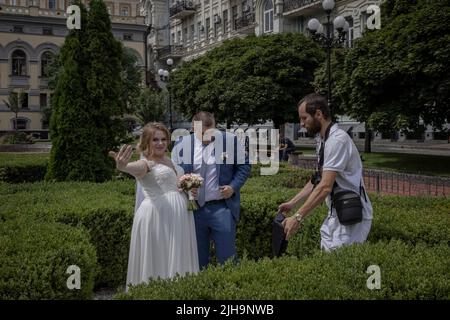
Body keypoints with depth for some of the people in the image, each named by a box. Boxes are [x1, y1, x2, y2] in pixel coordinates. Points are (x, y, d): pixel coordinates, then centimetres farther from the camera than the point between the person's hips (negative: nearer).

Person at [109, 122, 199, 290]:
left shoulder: (169, 161, 16)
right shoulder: (145, 163, -6)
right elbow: (136, 168, -31)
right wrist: (122, 166, -55)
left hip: (180, 217, 8)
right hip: (157, 216, -8)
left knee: (178, 261, 12)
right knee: (159, 261, -2)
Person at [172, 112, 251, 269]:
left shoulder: (230, 140, -3)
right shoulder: (181, 145, 2)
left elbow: (243, 166, 5)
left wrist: (234, 186, -9)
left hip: (222, 207, -2)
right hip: (193, 208, 2)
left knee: (227, 256, 4)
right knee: (197, 256, 12)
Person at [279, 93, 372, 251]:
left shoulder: (337, 140, -20)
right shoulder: (322, 139, 11)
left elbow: (325, 186, -27)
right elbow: (318, 179, 17)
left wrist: (297, 217, -26)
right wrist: (292, 202, 13)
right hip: (336, 214, 10)